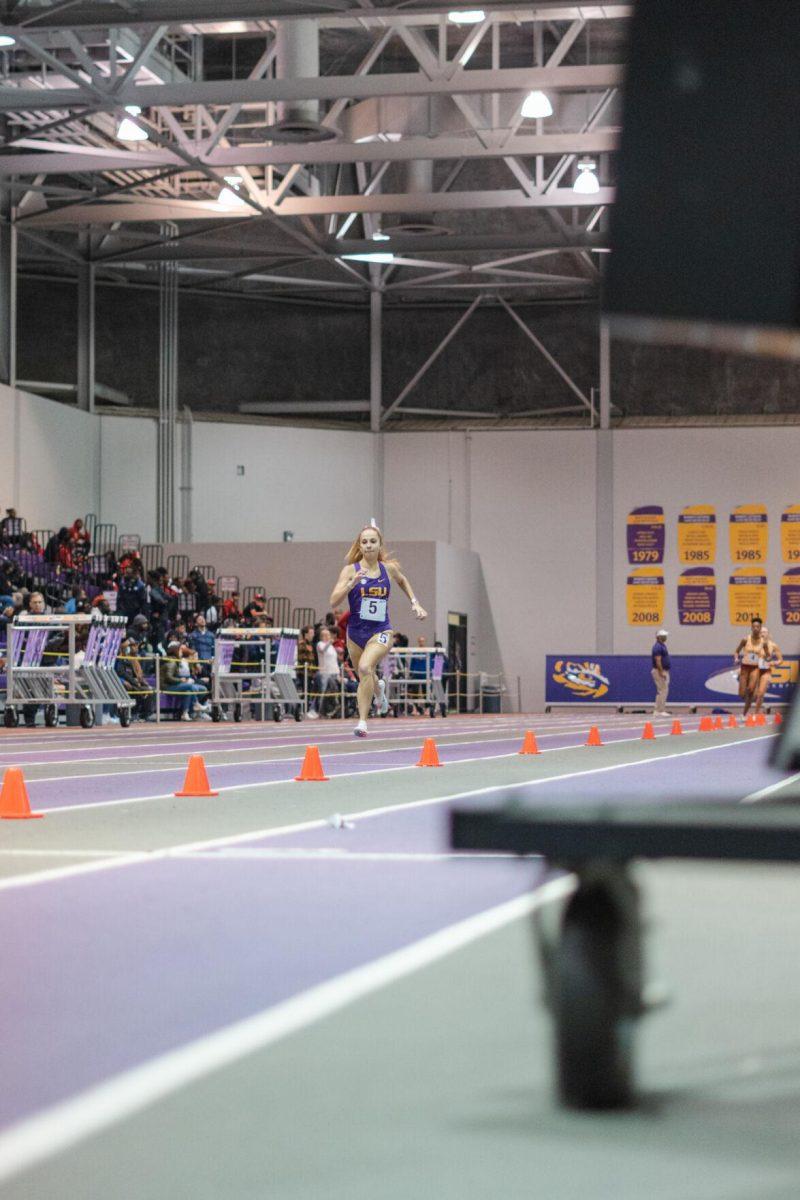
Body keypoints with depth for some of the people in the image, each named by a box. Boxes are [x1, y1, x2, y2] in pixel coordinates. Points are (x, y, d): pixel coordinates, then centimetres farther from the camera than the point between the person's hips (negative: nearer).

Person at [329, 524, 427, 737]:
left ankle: (362, 720, -24)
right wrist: (353, 583, -29)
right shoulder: (350, 570, -8)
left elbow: (402, 580, 24)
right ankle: (379, 687, 60)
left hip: (381, 631, -2)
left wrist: (415, 603, 15)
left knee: (365, 667, -30)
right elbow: (334, 602, -16)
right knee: (364, 678, 21)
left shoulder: (389, 568, -1)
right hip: (355, 632, 2)